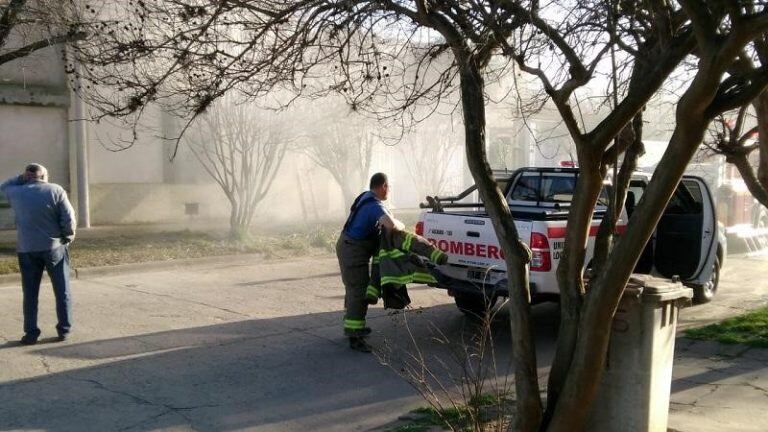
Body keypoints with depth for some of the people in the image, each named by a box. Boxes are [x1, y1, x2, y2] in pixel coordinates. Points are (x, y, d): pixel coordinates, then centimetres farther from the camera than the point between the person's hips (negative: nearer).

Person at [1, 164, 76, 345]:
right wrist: (68, 237, 5)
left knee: (30, 293, 9)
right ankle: (64, 329, 10)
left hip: (27, 249, 2)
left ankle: (31, 332, 9)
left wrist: (22, 178, 12)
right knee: (62, 291, 8)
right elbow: (69, 218, -10)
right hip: (54, 247, -1)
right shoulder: (56, 190, -5)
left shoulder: (16, 193, 1)